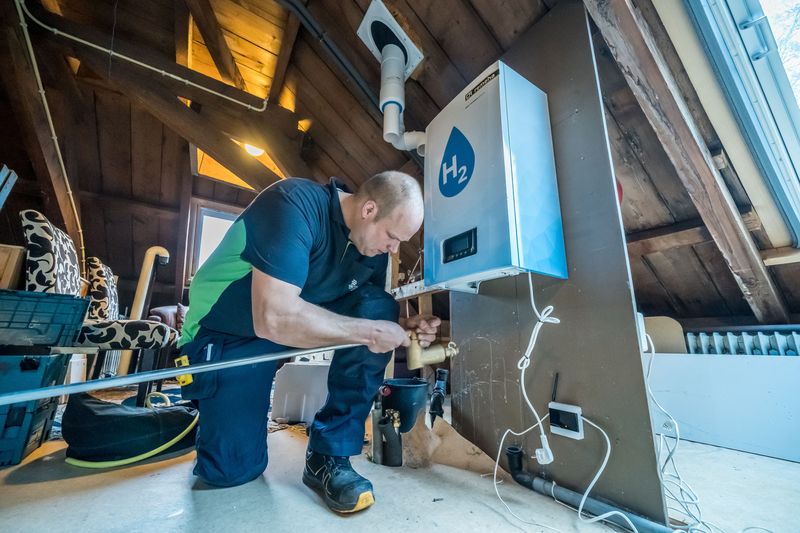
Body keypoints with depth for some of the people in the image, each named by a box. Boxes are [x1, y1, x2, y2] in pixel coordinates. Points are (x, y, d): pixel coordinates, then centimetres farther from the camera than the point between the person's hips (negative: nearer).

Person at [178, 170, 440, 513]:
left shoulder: (373, 241, -7)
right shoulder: (295, 204, -28)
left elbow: (373, 316, 2)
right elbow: (274, 318, -37)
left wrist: (400, 330, -19)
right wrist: (369, 332, -31)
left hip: (302, 317, 5)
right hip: (231, 333, -4)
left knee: (381, 309, -18)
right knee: (234, 469, -11)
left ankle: (328, 456, -8)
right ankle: (210, 410, 25)